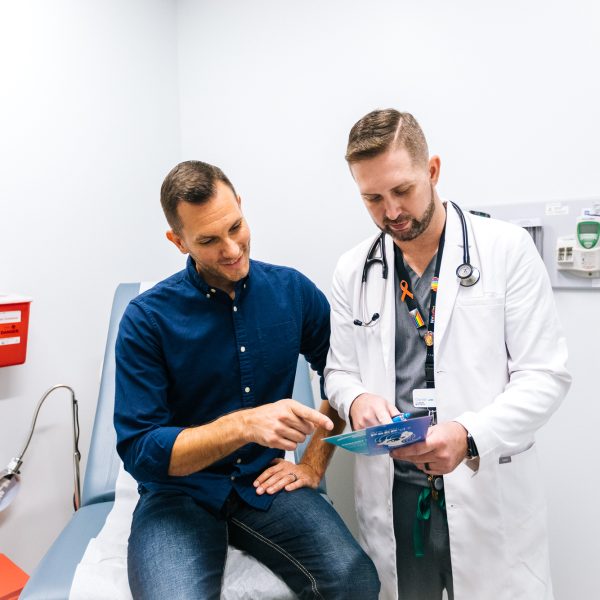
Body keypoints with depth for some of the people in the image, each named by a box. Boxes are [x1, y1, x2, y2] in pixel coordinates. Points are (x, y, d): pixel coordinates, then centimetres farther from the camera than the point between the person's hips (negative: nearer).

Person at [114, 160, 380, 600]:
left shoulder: (293, 291, -3)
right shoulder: (147, 319, -12)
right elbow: (139, 451, -14)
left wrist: (314, 463, 3)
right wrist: (245, 424, -29)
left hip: (265, 485, 2)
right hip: (179, 493, -1)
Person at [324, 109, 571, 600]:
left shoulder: (507, 249, -6)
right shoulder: (353, 271, 2)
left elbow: (546, 374, -8)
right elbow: (339, 371, 9)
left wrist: (470, 435, -23)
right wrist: (357, 400, -14)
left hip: (490, 498, -2)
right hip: (391, 500, 3)